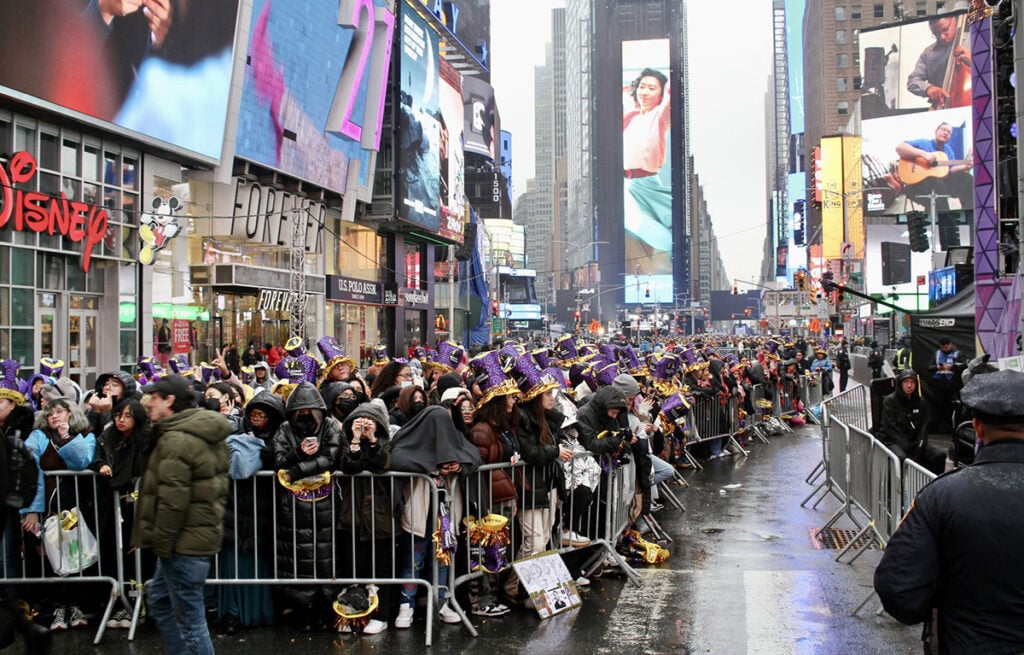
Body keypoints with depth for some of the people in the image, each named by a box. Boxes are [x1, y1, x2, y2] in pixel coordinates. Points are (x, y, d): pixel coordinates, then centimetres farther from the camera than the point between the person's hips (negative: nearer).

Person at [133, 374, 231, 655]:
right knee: (159, 599, 22)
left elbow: (172, 500, -23)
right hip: (205, 532, 10)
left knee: (189, 618, -3)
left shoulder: (176, 440, -18)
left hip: (184, 542, -10)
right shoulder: (208, 434, 13)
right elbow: (215, 486, 19)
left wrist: (162, 543, -14)